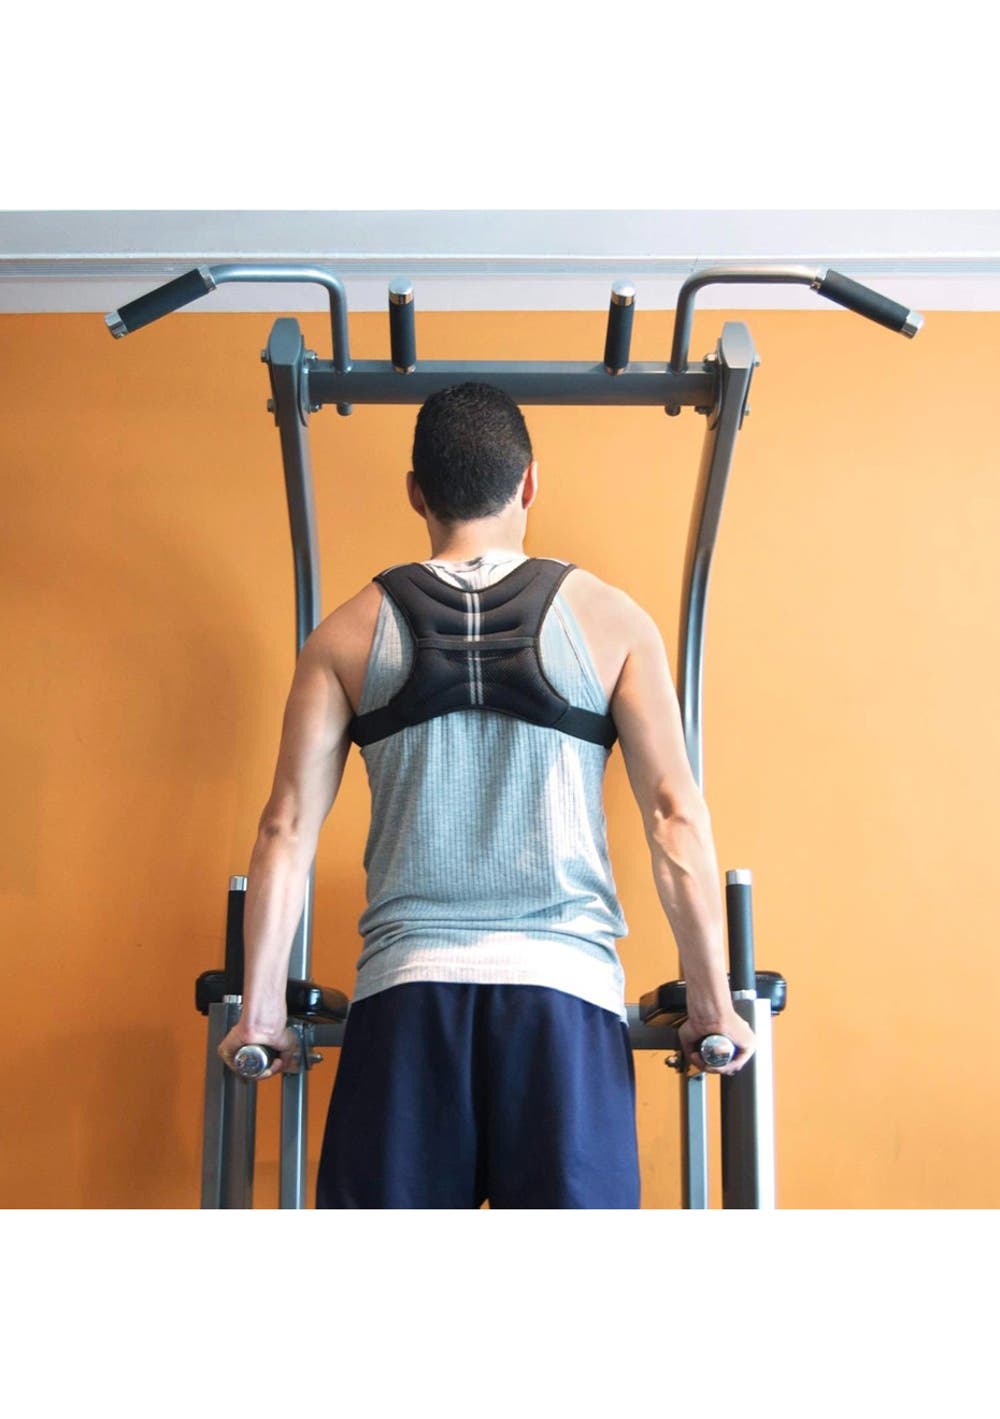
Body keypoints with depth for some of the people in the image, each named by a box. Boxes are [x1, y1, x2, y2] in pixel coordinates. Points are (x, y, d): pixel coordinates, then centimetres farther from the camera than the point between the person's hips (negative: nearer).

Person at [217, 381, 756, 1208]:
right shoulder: (608, 619, 4)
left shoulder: (351, 633, 7)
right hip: (565, 986, -1)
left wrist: (262, 1010, 8)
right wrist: (712, 1002, 5)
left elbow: (287, 830, 3)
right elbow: (676, 817, -1)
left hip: (407, 986, 1)